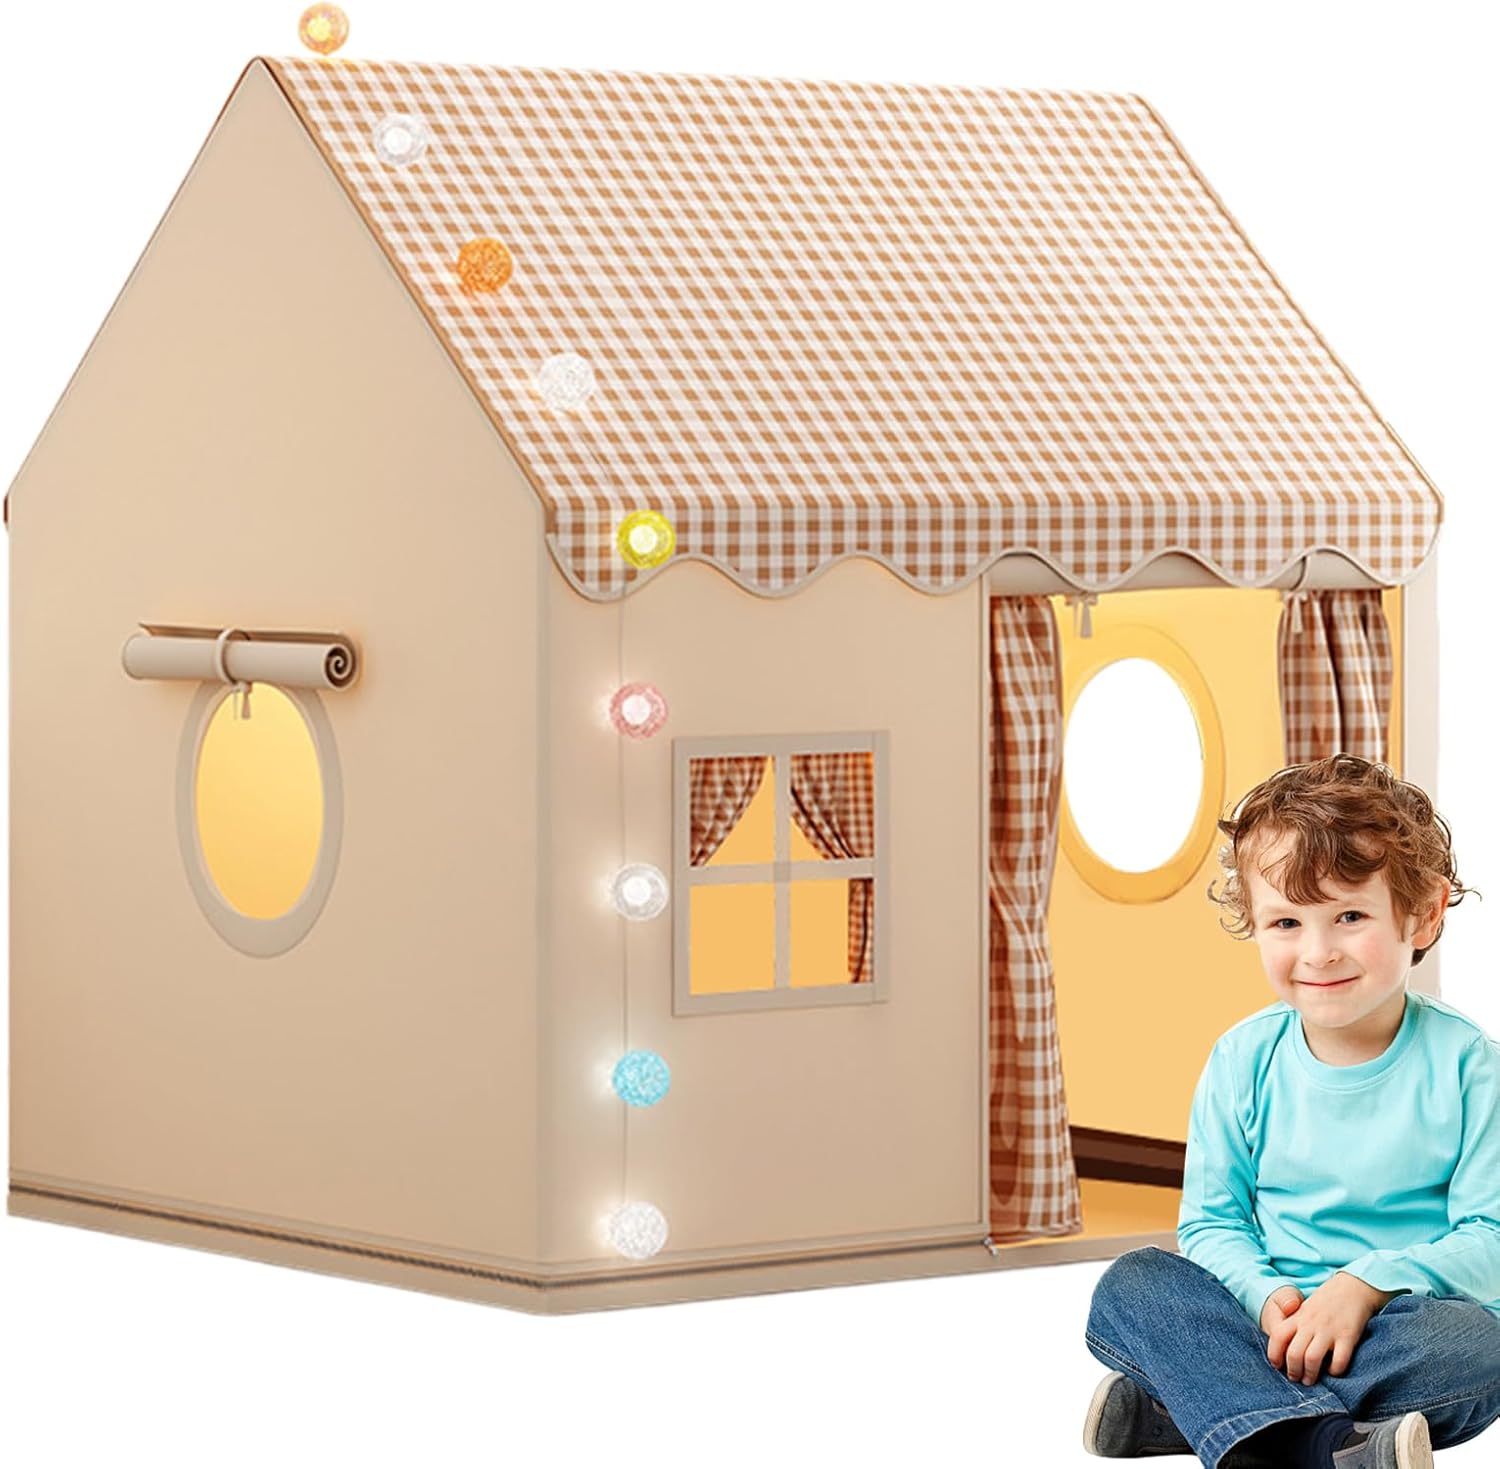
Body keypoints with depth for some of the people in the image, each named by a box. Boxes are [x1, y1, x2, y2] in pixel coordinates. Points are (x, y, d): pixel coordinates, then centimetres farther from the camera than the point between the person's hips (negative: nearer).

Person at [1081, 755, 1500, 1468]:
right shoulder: (1244, 1061, 4)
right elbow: (1211, 1222, 6)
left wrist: (1366, 1285, -24)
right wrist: (1267, 1297, -16)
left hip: (1397, 1323, -3)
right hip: (1267, 1320, 3)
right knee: (1130, 1286, -22)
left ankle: (1177, 1405, -32)